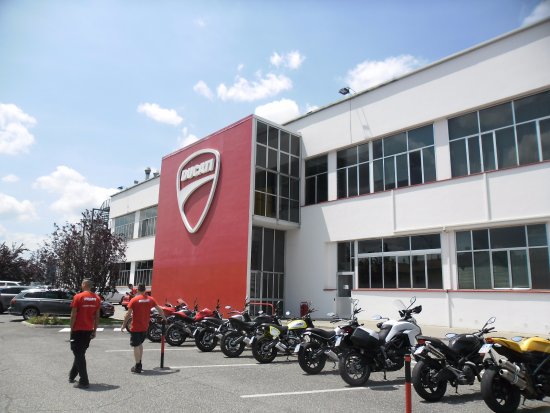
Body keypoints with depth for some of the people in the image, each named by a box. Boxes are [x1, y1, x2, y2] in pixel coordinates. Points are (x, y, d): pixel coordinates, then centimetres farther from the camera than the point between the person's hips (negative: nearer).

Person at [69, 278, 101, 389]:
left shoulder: (78, 297, -12)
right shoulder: (97, 298, 2)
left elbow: (73, 315, -12)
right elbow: (97, 316, 4)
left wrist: (71, 329, -3)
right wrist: (94, 330, 11)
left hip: (78, 330, -5)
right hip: (89, 330, 5)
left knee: (79, 355, 1)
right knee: (80, 354, 21)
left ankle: (84, 382, -2)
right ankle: (72, 376, 35)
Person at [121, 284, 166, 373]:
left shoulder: (134, 300, -10)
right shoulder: (150, 299, 1)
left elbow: (128, 314, -11)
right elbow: (159, 310, 8)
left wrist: (123, 325, -1)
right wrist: (164, 318, 23)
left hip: (135, 327, -5)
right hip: (145, 327, 5)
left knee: (136, 346, 3)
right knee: (140, 344, 22)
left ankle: (137, 367, 5)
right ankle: (139, 364, 29)